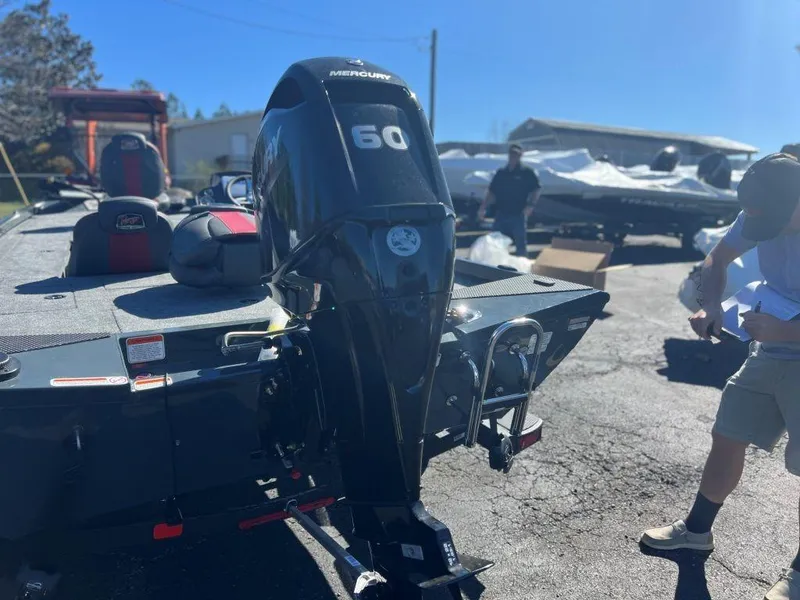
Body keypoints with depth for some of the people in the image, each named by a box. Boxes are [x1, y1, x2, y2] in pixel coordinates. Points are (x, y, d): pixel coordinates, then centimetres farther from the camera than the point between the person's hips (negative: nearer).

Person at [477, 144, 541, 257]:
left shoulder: (527, 172, 0)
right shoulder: (500, 173, 12)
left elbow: (535, 190, -3)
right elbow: (491, 192, 14)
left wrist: (530, 205, -18)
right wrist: (483, 208, 6)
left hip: (518, 215, -4)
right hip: (501, 215, 4)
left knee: (520, 245, 1)